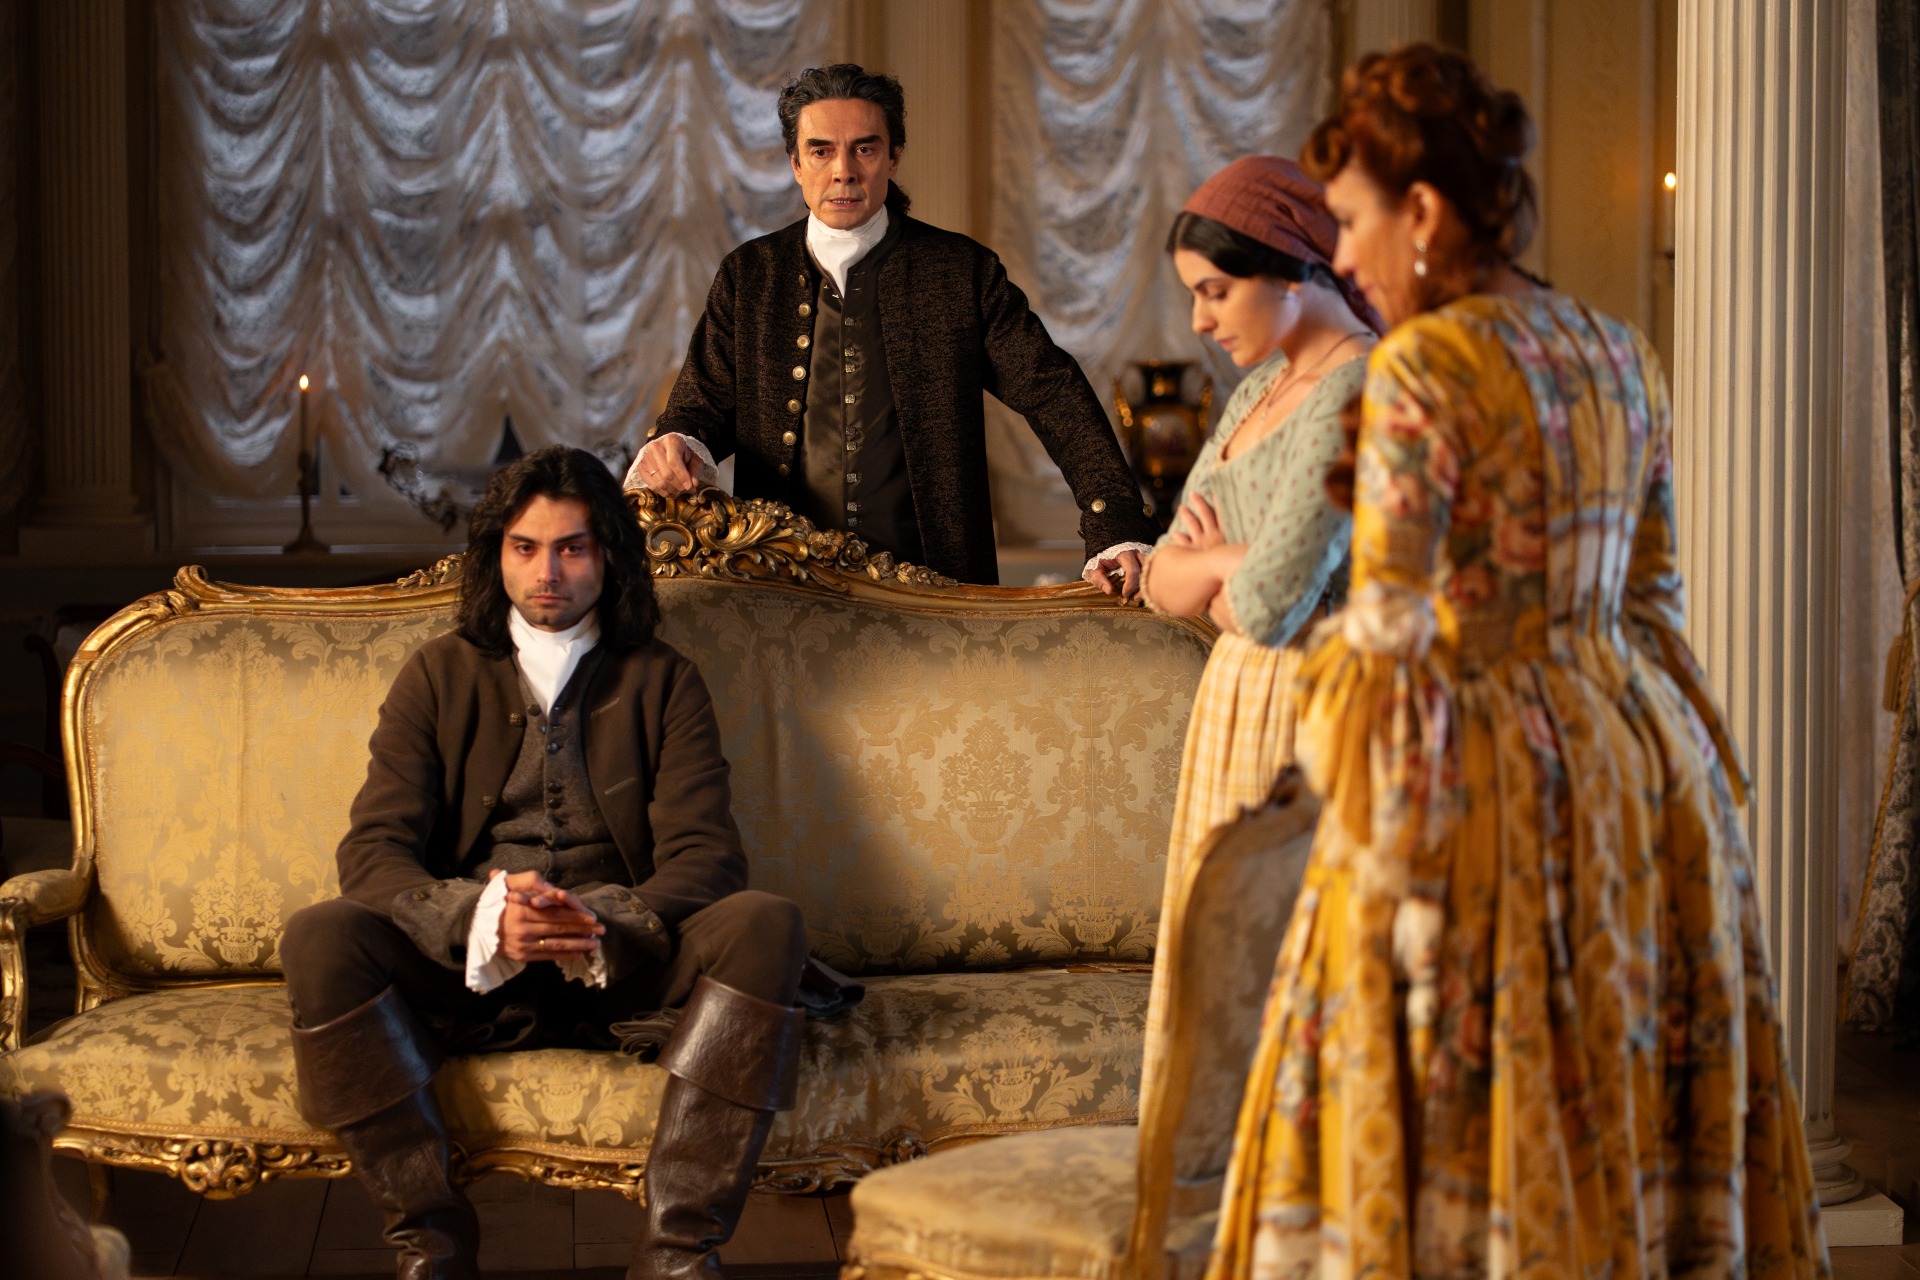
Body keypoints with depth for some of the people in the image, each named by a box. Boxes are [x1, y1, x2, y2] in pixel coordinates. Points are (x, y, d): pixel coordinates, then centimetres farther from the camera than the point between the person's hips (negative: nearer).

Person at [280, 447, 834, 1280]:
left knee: (765, 927, -30)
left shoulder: (662, 682, 15)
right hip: (470, 967, 0)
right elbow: (373, 852, 2)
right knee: (320, 939, -29)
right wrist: (479, 918, -21)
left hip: (623, 969, 0)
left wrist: (608, 926, -22)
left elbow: (705, 858, 1)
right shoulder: (439, 677, 15)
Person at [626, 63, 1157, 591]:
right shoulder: (748, 276, 12)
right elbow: (704, 401, 16)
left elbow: (1055, 395, 3)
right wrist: (672, 445, -11)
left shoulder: (964, 271, 6)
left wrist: (1117, 532, -10)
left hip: (932, 586, -1)